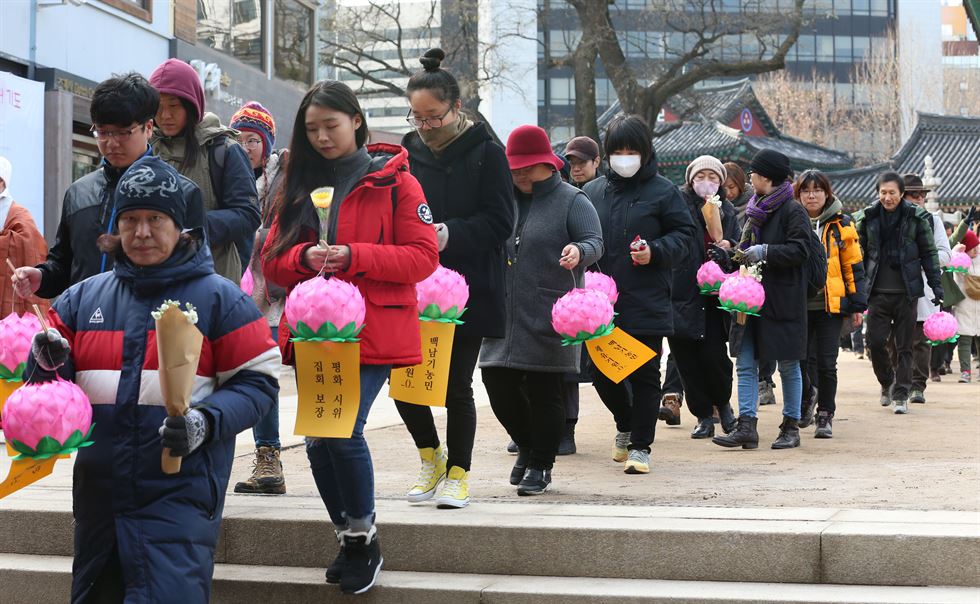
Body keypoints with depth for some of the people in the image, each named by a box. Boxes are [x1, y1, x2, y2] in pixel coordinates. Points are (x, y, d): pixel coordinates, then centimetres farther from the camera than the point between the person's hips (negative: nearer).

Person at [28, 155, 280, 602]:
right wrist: (50, 363, -9)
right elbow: (47, 384, 15)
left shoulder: (218, 297, -1)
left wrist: (207, 422, -19)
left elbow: (258, 379, -3)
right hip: (98, 492, 5)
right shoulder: (83, 297, 11)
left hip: (181, 494, -5)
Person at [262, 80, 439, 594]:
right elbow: (272, 260, 12)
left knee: (343, 430, -17)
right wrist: (304, 258, -11)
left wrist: (353, 256, -17)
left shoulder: (394, 181, 1)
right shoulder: (299, 186, 14)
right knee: (317, 440, 3)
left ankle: (365, 539, 5)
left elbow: (422, 257, -5)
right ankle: (348, 538, 23)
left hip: (372, 334, -5)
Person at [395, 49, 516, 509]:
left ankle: (457, 472, 23)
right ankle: (430, 457, 25)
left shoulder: (485, 152, -5)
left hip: (468, 291, -3)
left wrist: (450, 234, -23)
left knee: (456, 386, 4)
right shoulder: (408, 152, 7)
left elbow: (499, 222, -10)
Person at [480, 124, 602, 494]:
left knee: (544, 392, -1)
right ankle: (527, 446, 28)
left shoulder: (571, 201, 0)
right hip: (505, 314, 5)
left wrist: (580, 252, -32)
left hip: (549, 318, -5)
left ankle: (541, 466, 14)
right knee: (497, 381, 3)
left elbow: (594, 241, -10)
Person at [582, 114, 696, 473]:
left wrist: (655, 252, -15)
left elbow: (683, 234, 1)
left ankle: (640, 446, 10)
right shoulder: (592, 192, 11)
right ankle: (626, 424, 36)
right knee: (602, 372, 9)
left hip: (646, 304, -3)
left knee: (644, 376, 0)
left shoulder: (662, 191, 0)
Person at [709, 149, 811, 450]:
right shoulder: (754, 211, 17)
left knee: (788, 365, 4)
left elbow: (800, 250, -18)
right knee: (745, 364, 0)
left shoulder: (792, 210, -7)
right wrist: (727, 256, 7)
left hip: (783, 301, -7)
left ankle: (791, 427, 13)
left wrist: (764, 252, -21)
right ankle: (747, 428, -1)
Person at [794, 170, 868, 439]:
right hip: (798, 304, 1)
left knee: (826, 363, -3)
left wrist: (857, 305, 3)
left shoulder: (841, 225, 5)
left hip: (831, 304, -1)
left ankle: (825, 416, 10)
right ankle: (807, 394, 33)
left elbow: (853, 267, 7)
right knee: (802, 358, 2)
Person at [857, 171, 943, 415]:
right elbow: (859, 253, 9)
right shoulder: (869, 217, 4)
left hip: (906, 292, -2)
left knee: (904, 346, 2)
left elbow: (929, 253, 3)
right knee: (874, 342, -1)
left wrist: (936, 285, -1)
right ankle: (887, 383, 24)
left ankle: (901, 395, 10)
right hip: (878, 292, 2)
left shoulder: (917, 217, -1)